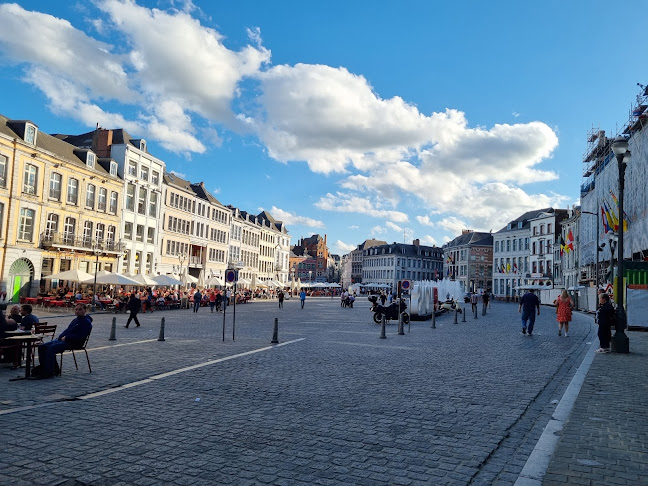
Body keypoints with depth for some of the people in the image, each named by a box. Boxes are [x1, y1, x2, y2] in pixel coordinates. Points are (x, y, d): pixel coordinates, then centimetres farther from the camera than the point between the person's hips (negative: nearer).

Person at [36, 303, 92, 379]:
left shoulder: (87, 323, -8)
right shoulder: (75, 320, 24)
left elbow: (80, 336, -18)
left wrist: (66, 338, -16)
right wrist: (61, 336, 7)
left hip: (73, 343, -10)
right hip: (62, 339, 10)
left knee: (51, 348, -28)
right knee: (42, 347, 0)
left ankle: (48, 373, -26)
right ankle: (43, 368, -1)